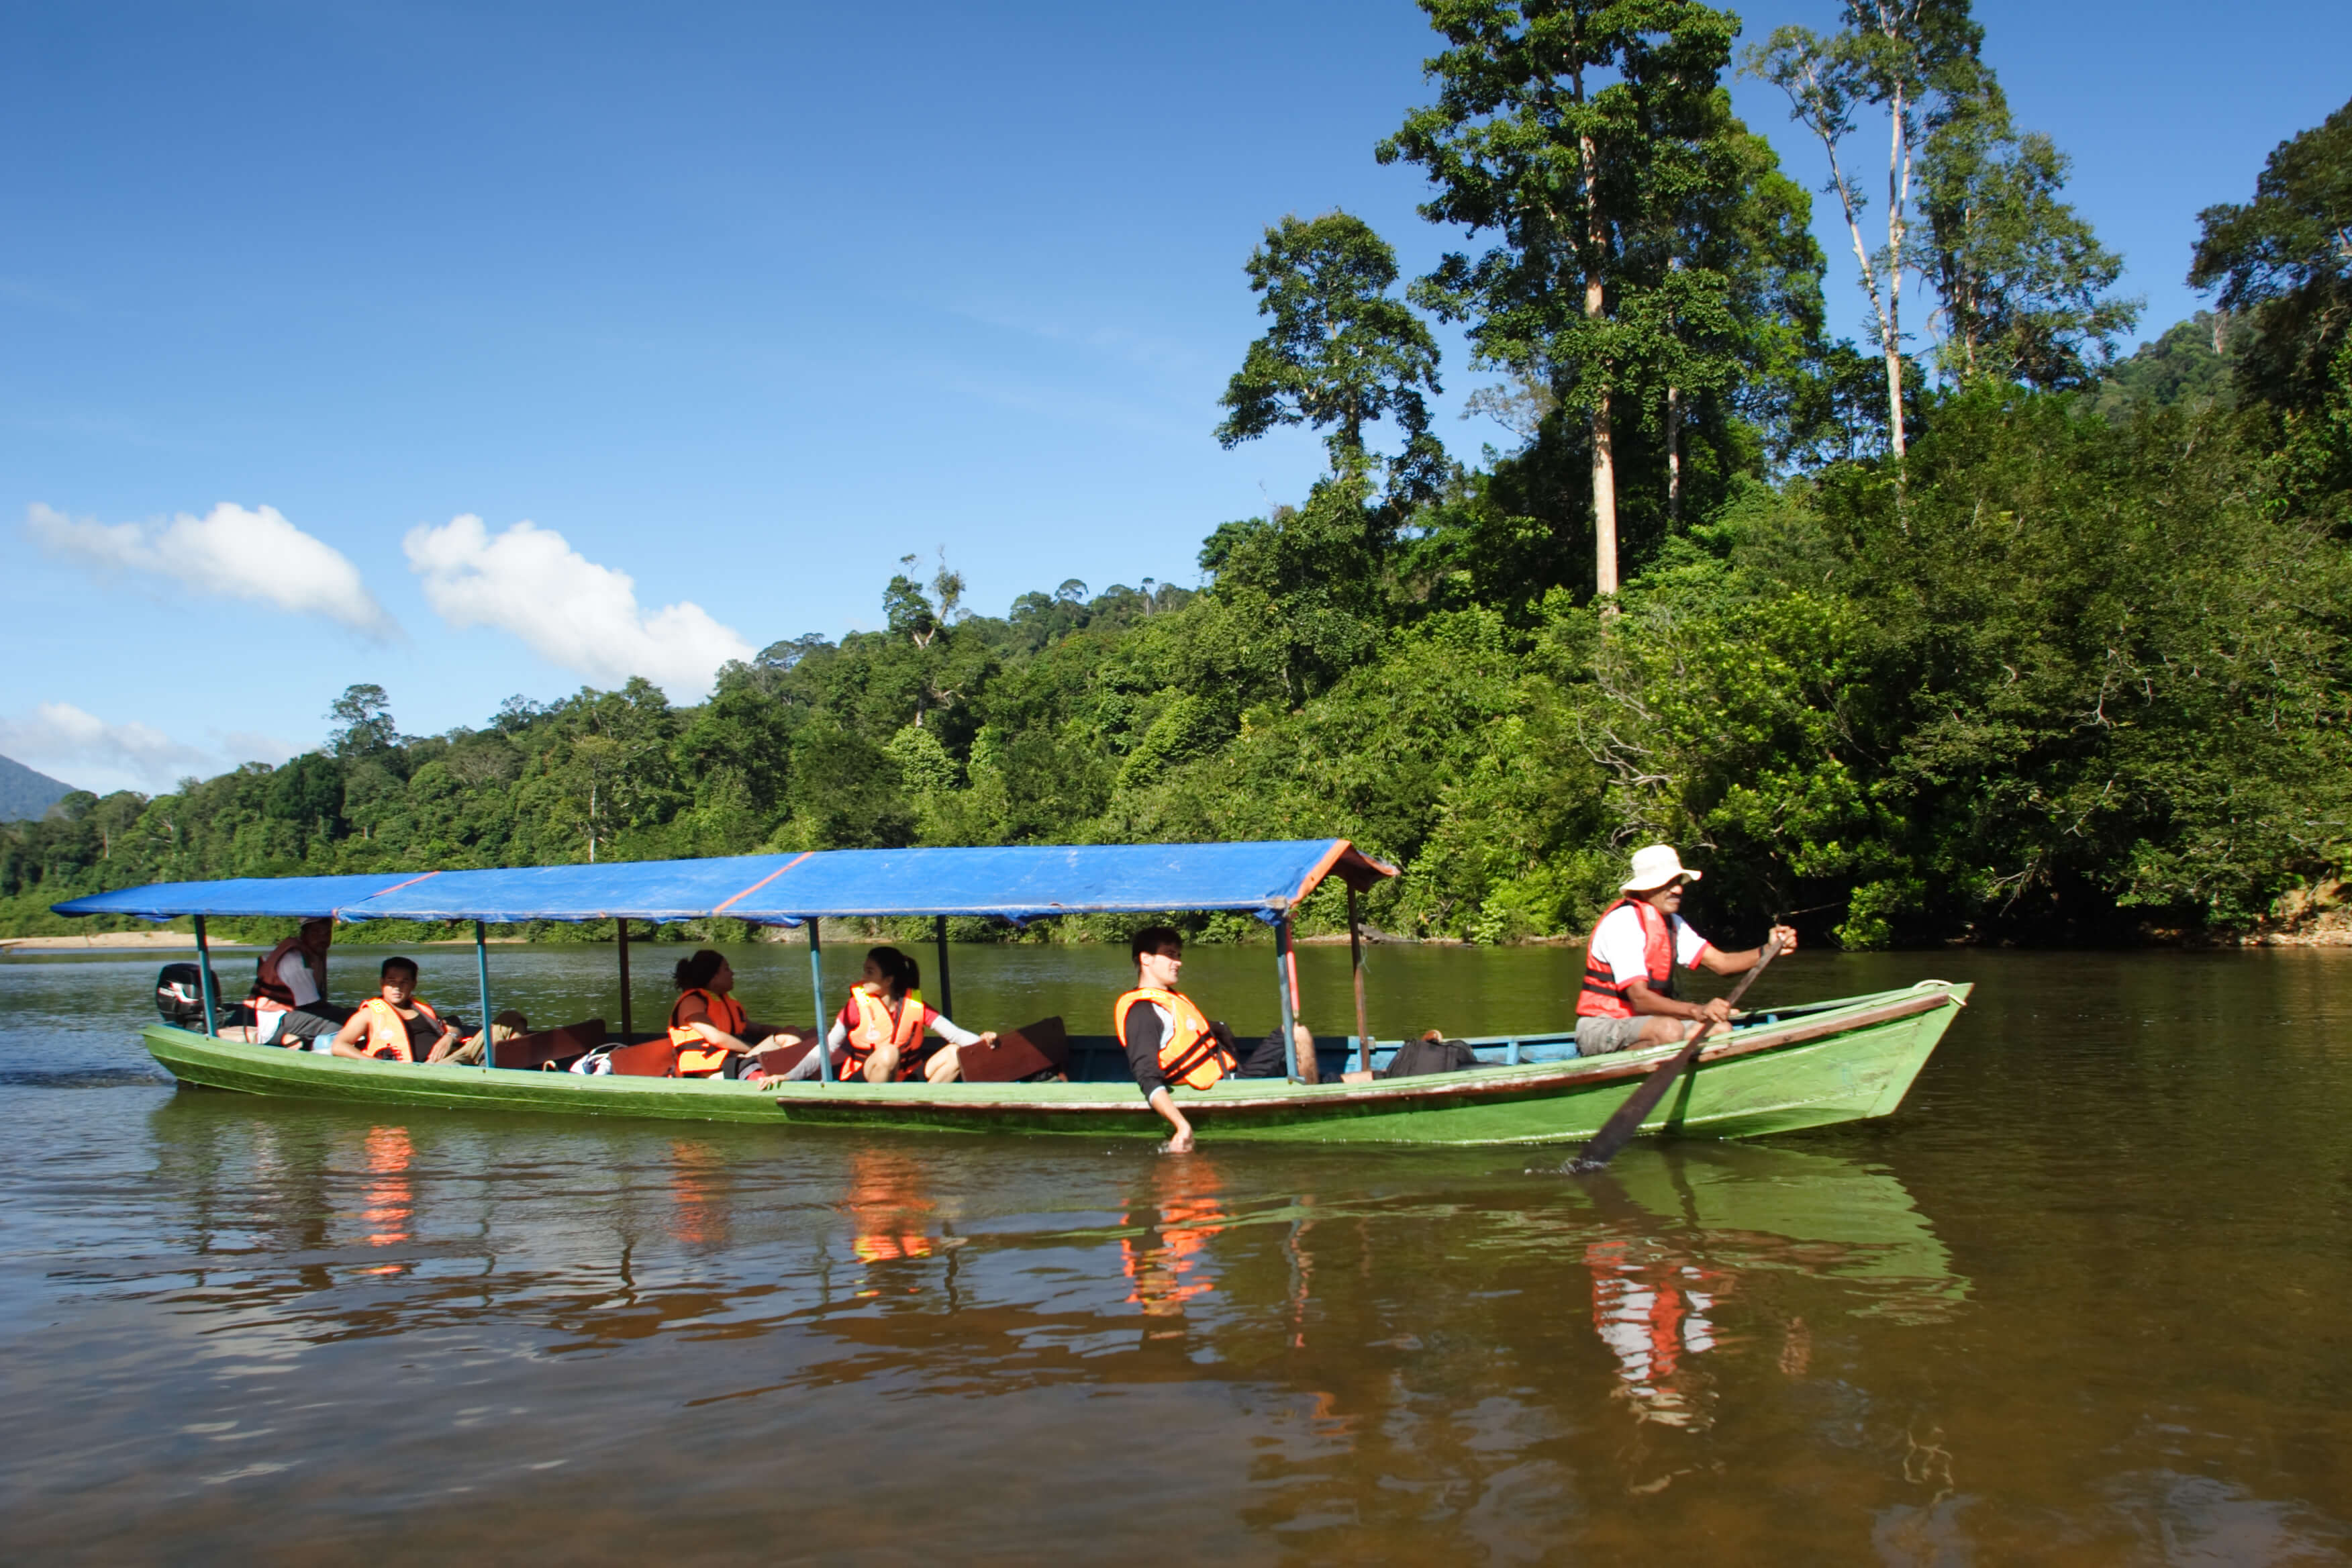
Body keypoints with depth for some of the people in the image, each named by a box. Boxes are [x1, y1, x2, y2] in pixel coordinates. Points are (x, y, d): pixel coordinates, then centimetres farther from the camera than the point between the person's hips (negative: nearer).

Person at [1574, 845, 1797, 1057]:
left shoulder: (1671, 922, 12)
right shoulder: (1622, 921, -19)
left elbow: (1720, 963, 6)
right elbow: (1639, 999, -28)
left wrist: (1769, 951, -10)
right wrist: (1698, 1011, -40)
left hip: (1637, 1021, 10)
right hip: (1601, 1028, -10)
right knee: (1669, 1031, -35)